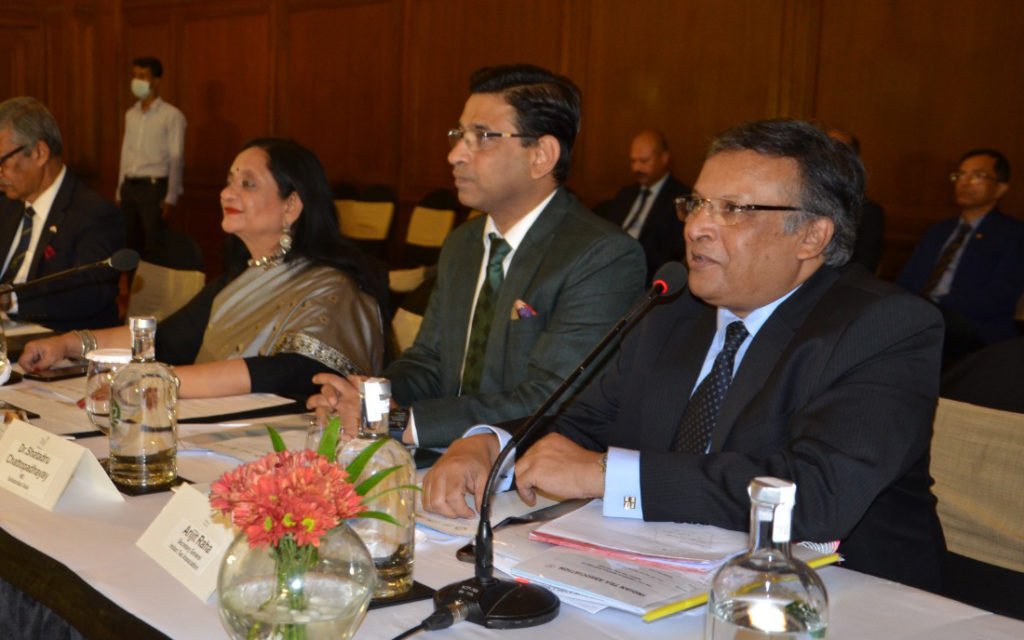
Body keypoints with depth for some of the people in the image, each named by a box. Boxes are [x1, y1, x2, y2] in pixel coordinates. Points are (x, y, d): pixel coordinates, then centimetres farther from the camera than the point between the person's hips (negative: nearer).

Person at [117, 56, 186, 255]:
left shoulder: (171, 115, -4)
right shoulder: (131, 114, 14)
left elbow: (176, 160, -8)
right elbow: (126, 155, 16)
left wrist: (170, 199, -12)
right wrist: (120, 193, 12)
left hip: (154, 187, -6)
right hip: (129, 186, 6)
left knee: (153, 247, -7)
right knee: (130, 245, 8)